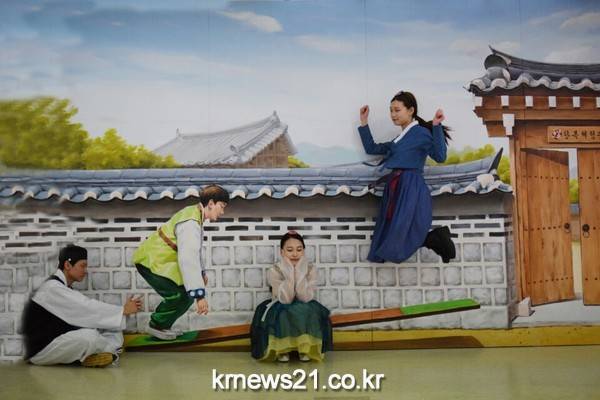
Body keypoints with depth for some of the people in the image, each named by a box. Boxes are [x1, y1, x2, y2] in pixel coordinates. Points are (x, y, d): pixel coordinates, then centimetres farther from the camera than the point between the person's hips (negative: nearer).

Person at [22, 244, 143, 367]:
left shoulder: (64, 288, 12)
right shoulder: (53, 288, -18)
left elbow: (86, 313, 3)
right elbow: (88, 308, -23)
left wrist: (122, 310, -7)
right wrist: (123, 310, -17)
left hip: (60, 343, 9)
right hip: (41, 350, -9)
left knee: (114, 334, 0)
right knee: (89, 336, -34)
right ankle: (111, 348, -6)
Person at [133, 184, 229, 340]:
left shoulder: (195, 214, 5)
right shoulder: (190, 223, -28)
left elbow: (194, 249, 21)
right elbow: (188, 258, -38)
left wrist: (201, 271, 32)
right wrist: (199, 295, -41)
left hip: (158, 259, 10)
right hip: (150, 262, -10)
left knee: (188, 293, 8)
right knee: (181, 296, -16)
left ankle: (163, 325, 21)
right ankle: (156, 326, 5)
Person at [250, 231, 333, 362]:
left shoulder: (310, 269, -12)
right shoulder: (274, 271, -16)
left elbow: (306, 298, -23)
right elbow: (285, 299, -26)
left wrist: (300, 273, -31)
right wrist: (290, 274, -33)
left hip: (304, 312, 1)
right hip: (282, 311, -1)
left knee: (310, 311, -32)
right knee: (283, 314, -34)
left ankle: (306, 348, -11)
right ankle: (282, 348, -11)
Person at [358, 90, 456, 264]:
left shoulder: (421, 132, -2)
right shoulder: (398, 139, 21)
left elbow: (440, 156, -15)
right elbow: (371, 149, 29)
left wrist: (437, 126, -20)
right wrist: (364, 122, 26)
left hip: (411, 189, -8)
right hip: (396, 190, 8)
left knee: (398, 244, -13)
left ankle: (437, 239, 8)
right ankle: (437, 238, 14)